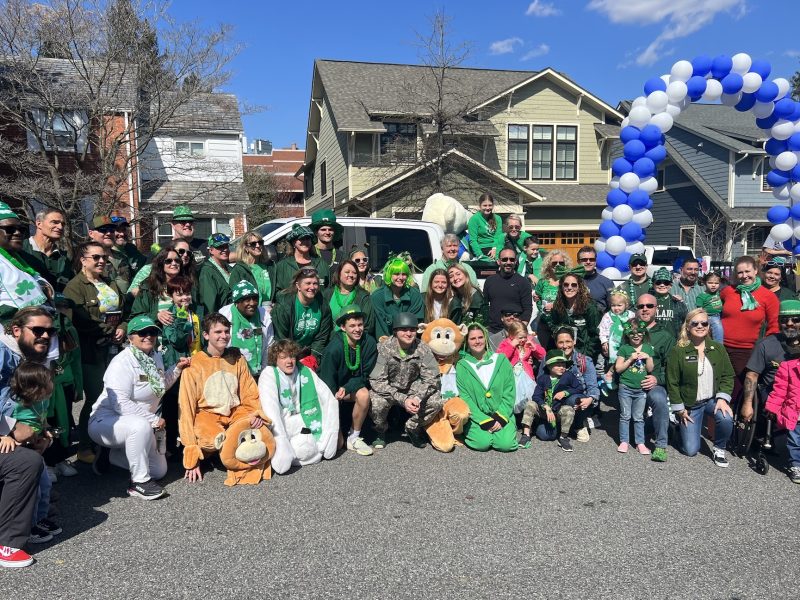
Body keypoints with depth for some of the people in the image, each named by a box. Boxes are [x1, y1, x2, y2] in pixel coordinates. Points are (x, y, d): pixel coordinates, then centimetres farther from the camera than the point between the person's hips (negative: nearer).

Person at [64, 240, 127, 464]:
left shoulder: (111, 284, 18)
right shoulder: (74, 287, -5)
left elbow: (124, 311, 20)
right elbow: (81, 321, -16)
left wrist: (122, 328, 1)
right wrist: (109, 330, -11)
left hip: (114, 349, 6)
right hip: (91, 351, -6)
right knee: (95, 399, -3)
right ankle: (85, 448, 11)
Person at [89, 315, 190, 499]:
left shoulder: (156, 357, 4)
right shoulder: (122, 362, -21)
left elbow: (160, 386, 19)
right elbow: (120, 404, -28)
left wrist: (177, 368, 5)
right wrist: (154, 419, -23)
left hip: (139, 425, 8)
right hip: (106, 420, -8)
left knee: (159, 470, 4)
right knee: (141, 425, -40)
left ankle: (110, 454, 20)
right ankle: (139, 483, -25)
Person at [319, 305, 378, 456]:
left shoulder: (369, 343, -15)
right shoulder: (334, 348, -23)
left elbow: (364, 375, -9)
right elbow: (327, 382, -16)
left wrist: (346, 388, -24)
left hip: (353, 386, 3)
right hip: (334, 390, -3)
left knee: (363, 394, -32)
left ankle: (354, 438, -14)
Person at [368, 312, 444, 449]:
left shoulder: (423, 349, -13)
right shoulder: (383, 348, -20)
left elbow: (432, 379, -13)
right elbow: (377, 381, -23)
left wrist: (418, 397, -32)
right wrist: (403, 400, -32)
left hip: (413, 389, 2)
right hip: (388, 390, -2)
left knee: (436, 401, -21)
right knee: (376, 402, -32)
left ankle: (413, 427, 7)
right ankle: (380, 430, 3)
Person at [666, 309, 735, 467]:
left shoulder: (718, 348, 1)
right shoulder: (678, 351, -9)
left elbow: (728, 375, 1)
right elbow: (672, 382, -7)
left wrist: (723, 398, -13)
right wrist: (679, 409, -8)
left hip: (713, 399, 2)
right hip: (690, 404, -2)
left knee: (726, 418, -32)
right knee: (690, 450, -5)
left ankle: (719, 448, -1)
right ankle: (683, 426, 30)